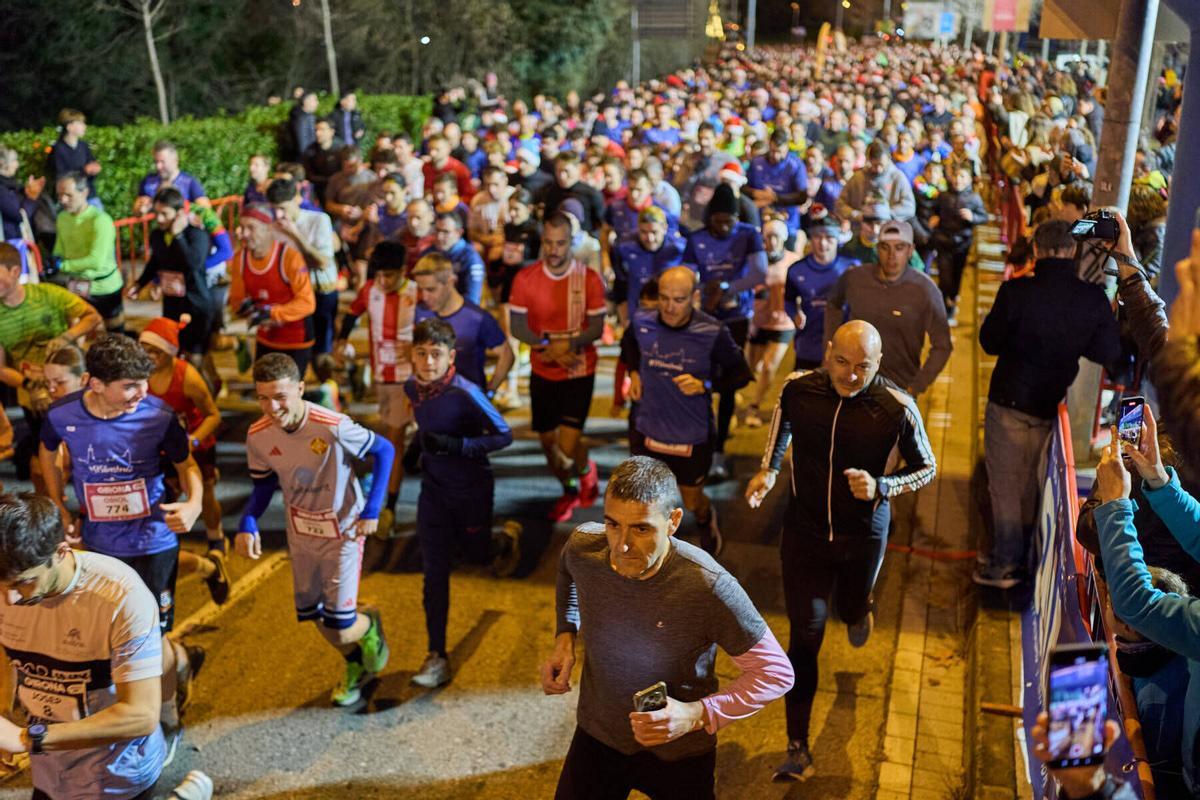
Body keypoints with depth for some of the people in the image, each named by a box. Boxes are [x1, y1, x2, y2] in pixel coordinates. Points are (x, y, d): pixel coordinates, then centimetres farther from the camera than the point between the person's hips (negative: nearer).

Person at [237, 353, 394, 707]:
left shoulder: (333, 427, -30)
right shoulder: (258, 436, -15)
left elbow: (384, 451, -15)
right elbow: (263, 484, 2)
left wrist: (371, 511, -18)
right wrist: (247, 523, -16)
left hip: (343, 531, -5)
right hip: (300, 532, 5)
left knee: (341, 628, -6)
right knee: (315, 616, 17)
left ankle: (369, 625, 32)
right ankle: (357, 665, 47)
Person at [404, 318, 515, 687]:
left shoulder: (465, 393, -27)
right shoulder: (412, 388, -6)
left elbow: (504, 435, -23)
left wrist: (455, 445, -31)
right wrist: (424, 447, 8)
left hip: (472, 490, -4)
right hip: (434, 490, 4)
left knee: (478, 553, 19)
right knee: (434, 572, 2)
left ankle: (508, 539, 56)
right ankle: (437, 656, 9)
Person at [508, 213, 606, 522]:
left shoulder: (589, 279, -11)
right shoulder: (525, 279, -6)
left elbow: (597, 327, -10)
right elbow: (518, 326, -7)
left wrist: (570, 345, -27)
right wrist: (547, 346, -23)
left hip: (579, 371, -3)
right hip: (543, 371, 3)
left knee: (568, 444, -13)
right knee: (547, 439, 12)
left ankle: (586, 470, 24)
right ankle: (569, 492, 39)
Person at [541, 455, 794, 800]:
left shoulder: (707, 586, -31)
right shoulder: (582, 546, -20)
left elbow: (776, 673, -20)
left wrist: (697, 715, -30)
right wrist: (565, 636, -7)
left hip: (679, 754, -3)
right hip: (596, 734, 3)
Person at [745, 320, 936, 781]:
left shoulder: (897, 408, -20)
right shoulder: (799, 389, -15)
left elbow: (927, 468, -6)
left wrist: (881, 487, -24)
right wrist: (768, 470, -3)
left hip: (864, 535, 0)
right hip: (805, 531, 0)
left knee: (852, 613, 25)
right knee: (805, 635, -3)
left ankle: (860, 604, 66)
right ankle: (798, 747, 8)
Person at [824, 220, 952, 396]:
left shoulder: (924, 290, -14)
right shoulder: (853, 277, -7)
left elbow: (942, 346, -8)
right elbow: (834, 306, 15)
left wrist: (916, 388, -12)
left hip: (900, 388, -2)